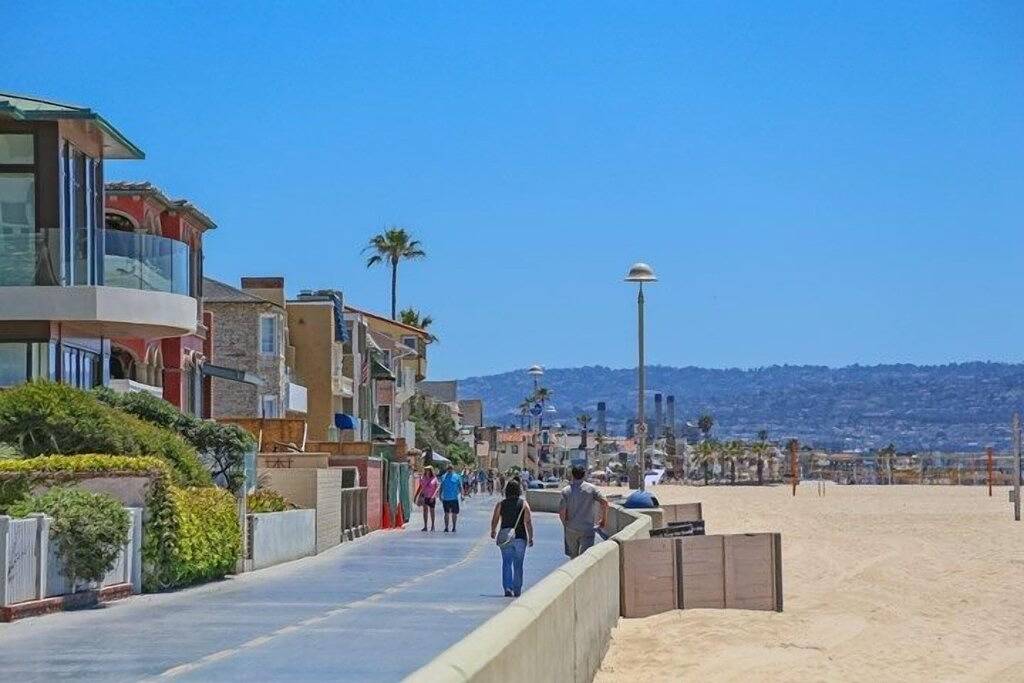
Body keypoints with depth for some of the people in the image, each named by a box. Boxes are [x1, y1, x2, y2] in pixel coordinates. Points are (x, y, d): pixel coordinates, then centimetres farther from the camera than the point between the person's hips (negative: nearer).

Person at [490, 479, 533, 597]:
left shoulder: (500, 504, -2)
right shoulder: (524, 504, -4)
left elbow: (494, 520, 4)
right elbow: (528, 522, -9)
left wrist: (493, 531, 23)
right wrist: (530, 538, -3)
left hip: (505, 538, 0)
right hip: (520, 538, 0)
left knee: (506, 563, 3)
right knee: (518, 565, 11)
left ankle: (508, 588, -13)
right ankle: (517, 590, 18)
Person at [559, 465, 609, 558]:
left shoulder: (566, 491, -3)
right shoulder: (591, 488, -4)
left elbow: (562, 512, -9)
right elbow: (604, 502, -12)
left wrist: (565, 524, 10)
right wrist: (604, 519, 1)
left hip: (571, 530, 1)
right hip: (587, 530, -1)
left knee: (574, 557, 17)